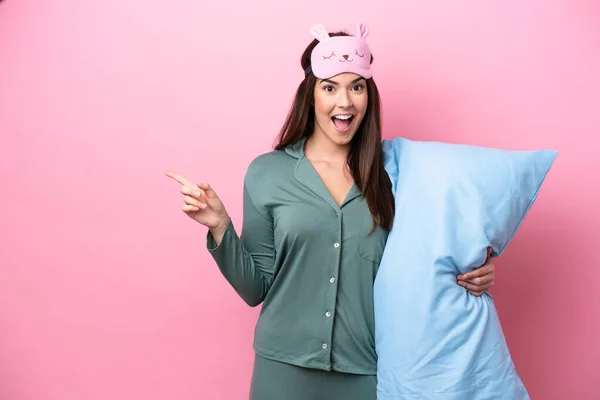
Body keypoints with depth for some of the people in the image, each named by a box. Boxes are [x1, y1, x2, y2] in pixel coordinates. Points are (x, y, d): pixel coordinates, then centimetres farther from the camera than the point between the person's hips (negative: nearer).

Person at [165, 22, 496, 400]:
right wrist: (220, 228, -15)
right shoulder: (266, 173, -5)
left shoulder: (389, 172, -3)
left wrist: (472, 274, -10)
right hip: (285, 367, 0)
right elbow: (255, 289, -3)